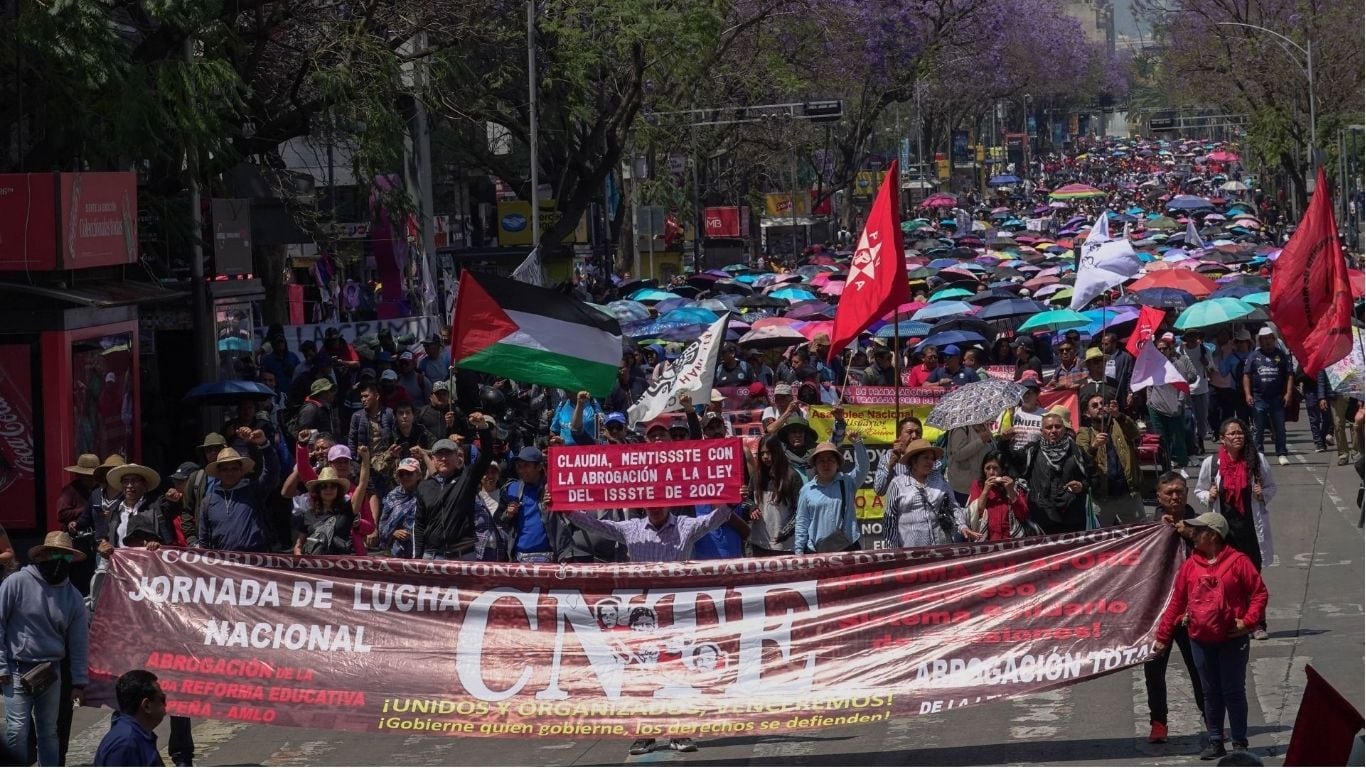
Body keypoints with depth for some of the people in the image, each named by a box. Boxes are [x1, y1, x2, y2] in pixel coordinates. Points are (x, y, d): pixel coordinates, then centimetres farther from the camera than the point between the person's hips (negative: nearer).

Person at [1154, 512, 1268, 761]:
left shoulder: (1237, 562, -7)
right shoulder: (1190, 566, 5)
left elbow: (1259, 592, -5)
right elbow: (1176, 602, 9)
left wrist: (1248, 620, -14)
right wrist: (1163, 636, 9)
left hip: (1232, 640, -4)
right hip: (1201, 641, 4)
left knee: (1234, 692, 2)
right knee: (1211, 693, 10)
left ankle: (1240, 742, 11)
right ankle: (1215, 741, 18)